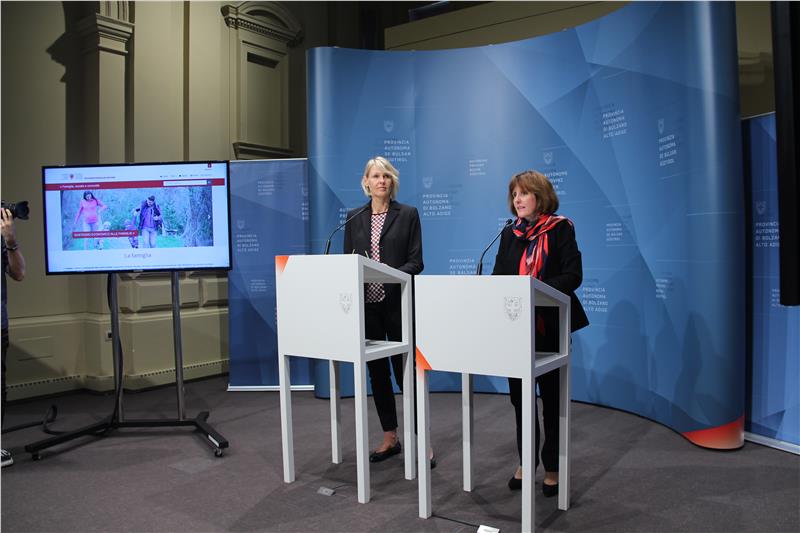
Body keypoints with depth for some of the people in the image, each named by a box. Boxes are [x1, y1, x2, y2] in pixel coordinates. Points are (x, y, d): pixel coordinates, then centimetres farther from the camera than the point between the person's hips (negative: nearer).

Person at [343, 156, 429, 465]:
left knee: (405, 370, -2)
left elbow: (416, 262, -4)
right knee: (377, 371, 10)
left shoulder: (408, 214, 0)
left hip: (398, 303, -4)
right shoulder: (354, 218, 10)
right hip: (366, 304, 4)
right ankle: (390, 438, 24)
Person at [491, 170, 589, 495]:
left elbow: (573, 276, -13)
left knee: (551, 397, 8)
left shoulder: (561, 229, -5)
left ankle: (552, 468, 22)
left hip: (550, 326, -4)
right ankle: (525, 462, 27)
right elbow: (498, 276, 6)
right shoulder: (510, 234, 9)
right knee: (520, 395, 11)